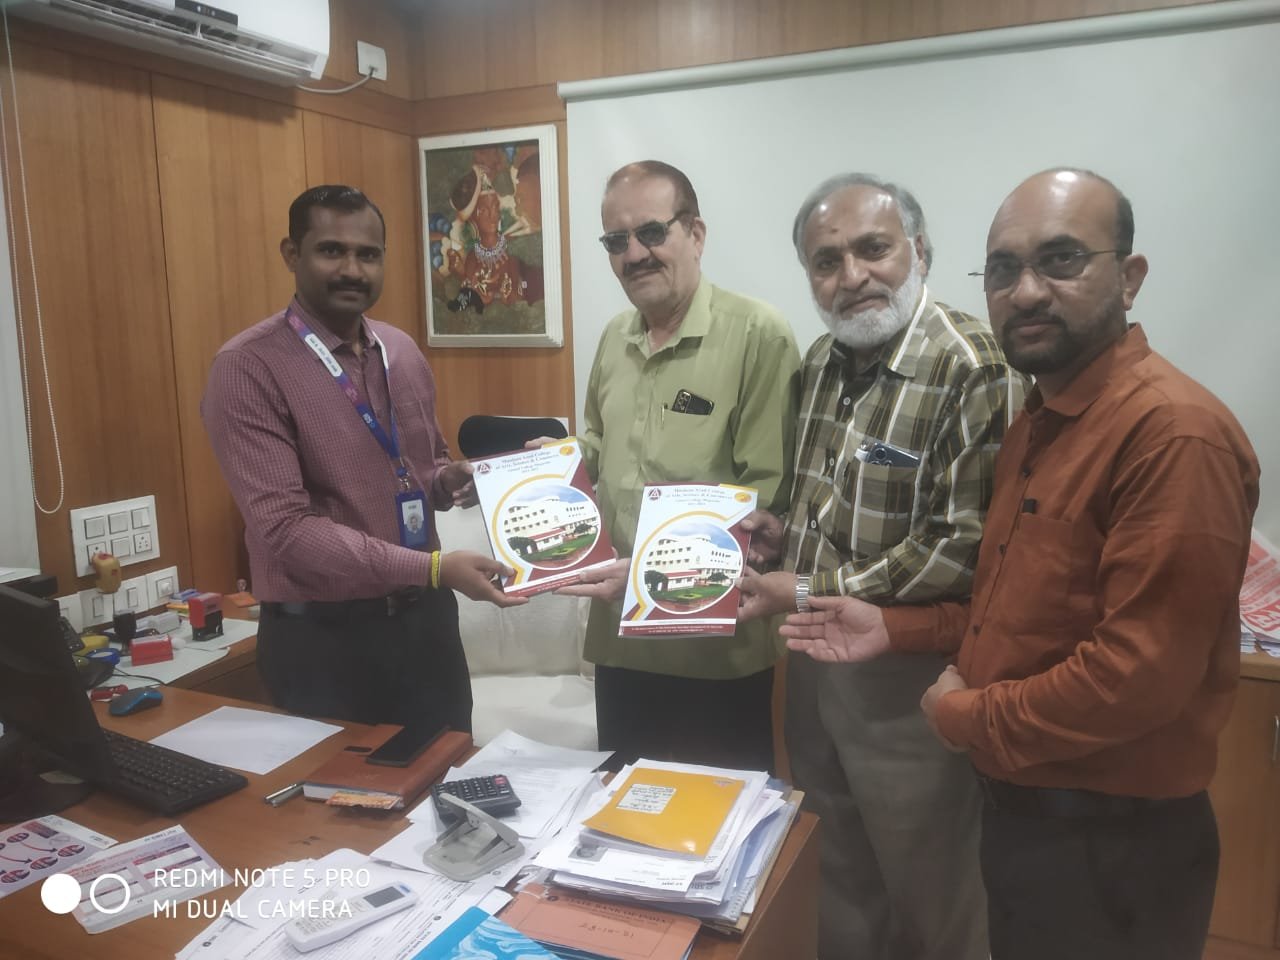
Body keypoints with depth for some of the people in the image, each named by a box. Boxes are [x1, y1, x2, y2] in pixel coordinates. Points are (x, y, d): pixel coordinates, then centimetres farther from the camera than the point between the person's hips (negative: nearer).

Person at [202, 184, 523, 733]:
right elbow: (286, 527, -21)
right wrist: (434, 568, -27)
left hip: (424, 619, 6)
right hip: (323, 636, -5)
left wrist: (453, 480, -7)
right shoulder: (248, 369, -14)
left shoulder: (402, 352, 5)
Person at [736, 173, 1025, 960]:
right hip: (817, 660, 7)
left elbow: (965, 548, -25)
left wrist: (811, 593, -21)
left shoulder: (973, 367, -21)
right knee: (842, 873, 26)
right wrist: (781, 529, -3)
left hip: (911, 678, -7)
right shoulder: (824, 360, 5)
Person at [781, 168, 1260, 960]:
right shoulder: (1040, 420, 7)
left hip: (1110, 840, -8)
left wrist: (967, 717, -15)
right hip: (1023, 806, 8)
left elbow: (1142, 673, -28)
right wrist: (893, 630, 3)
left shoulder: (1174, 431, -24)